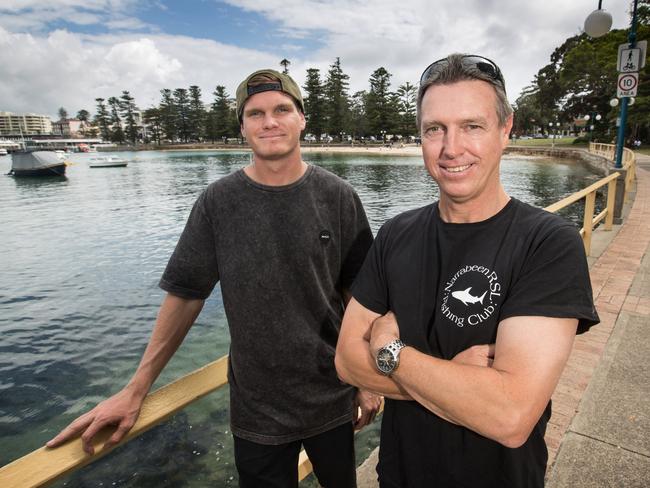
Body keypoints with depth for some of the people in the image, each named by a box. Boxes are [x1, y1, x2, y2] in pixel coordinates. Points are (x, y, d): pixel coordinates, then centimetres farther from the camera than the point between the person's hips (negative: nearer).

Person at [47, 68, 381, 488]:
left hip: (333, 398, 1)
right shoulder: (219, 202, -8)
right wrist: (134, 392, -3)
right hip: (256, 406, 0)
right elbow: (185, 296, -3)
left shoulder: (337, 196, -8)